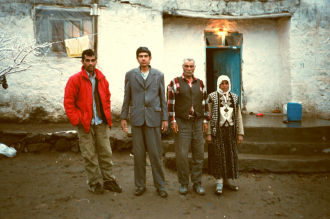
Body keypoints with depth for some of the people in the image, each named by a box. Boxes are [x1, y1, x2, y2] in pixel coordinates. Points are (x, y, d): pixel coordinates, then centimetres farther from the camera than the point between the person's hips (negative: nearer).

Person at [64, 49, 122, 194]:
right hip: (85, 125, -4)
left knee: (106, 152, 9)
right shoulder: (75, 80, -5)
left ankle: (109, 181, 22)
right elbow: (68, 103, -6)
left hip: (102, 124, 4)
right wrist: (76, 121, -11)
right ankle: (93, 183, 19)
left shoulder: (102, 79, 9)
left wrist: (108, 118, 9)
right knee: (90, 155, 4)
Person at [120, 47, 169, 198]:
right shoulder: (130, 75, 9)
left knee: (155, 153, 2)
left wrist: (165, 118, 2)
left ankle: (160, 185, 16)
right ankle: (140, 185, 22)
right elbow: (126, 98, 9)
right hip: (136, 118, 1)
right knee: (138, 154, 7)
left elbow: (162, 97, 7)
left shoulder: (158, 75, 7)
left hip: (153, 118, -1)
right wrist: (123, 117, 5)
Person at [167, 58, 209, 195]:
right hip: (182, 124, -3)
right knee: (182, 155, -2)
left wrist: (205, 120, 9)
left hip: (197, 123, 4)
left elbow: (205, 103, 15)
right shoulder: (175, 82, 2)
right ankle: (183, 184, 14)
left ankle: (197, 183, 20)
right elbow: (170, 103, -2)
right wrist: (173, 121, -8)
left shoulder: (200, 83, 13)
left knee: (199, 154, 6)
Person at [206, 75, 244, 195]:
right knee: (218, 155, -2)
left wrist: (240, 133, 7)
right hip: (217, 130, -4)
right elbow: (208, 116, -3)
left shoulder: (234, 97, 10)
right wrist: (208, 133, -9)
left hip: (231, 130, 4)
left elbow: (238, 116, 12)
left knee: (231, 155, 8)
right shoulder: (212, 97, -1)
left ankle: (229, 180, 22)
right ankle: (219, 182, 7)